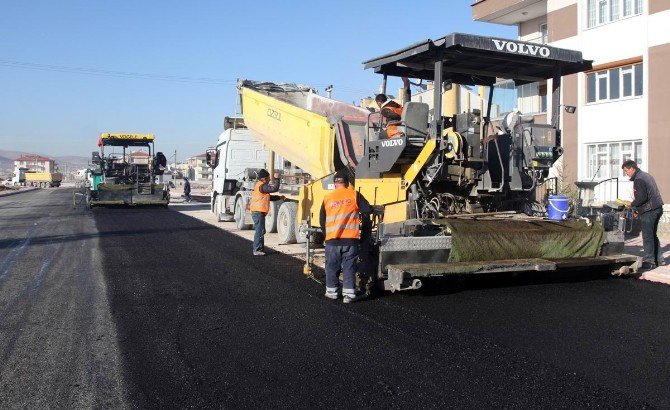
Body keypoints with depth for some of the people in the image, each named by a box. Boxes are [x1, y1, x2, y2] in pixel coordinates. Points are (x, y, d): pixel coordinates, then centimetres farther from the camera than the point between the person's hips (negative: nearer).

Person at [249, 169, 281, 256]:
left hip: (257, 212, 11)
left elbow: (268, 197, 26)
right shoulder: (262, 186, -15)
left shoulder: (259, 185, 19)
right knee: (260, 231, -9)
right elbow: (275, 188, -22)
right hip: (258, 212, -11)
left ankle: (261, 249, 21)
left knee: (260, 230, 15)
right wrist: (276, 179, -10)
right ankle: (257, 250, -8)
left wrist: (279, 198, 21)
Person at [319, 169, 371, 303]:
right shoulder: (354, 195, 1)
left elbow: (322, 220, 12)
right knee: (349, 267, 4)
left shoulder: (328, 198, 8)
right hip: (350, 238, -1)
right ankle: (349, 294, 2)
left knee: (332, 267, 14)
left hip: (332, 239, 2)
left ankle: (331, 291, 22)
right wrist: (362, 224, 15)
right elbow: (367, 210, -4)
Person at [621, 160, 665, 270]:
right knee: (653, 235, 18)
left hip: (649, 211, -10)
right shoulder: (646, 175, 16)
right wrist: (638, 207, 17)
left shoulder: (638, 179, -16)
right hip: (657, 208, 10)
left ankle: (649, 261, 1)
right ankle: (659, 259, 24)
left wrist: (632, 204, -7)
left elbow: (641, 198, -23)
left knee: (647, 236, -3)